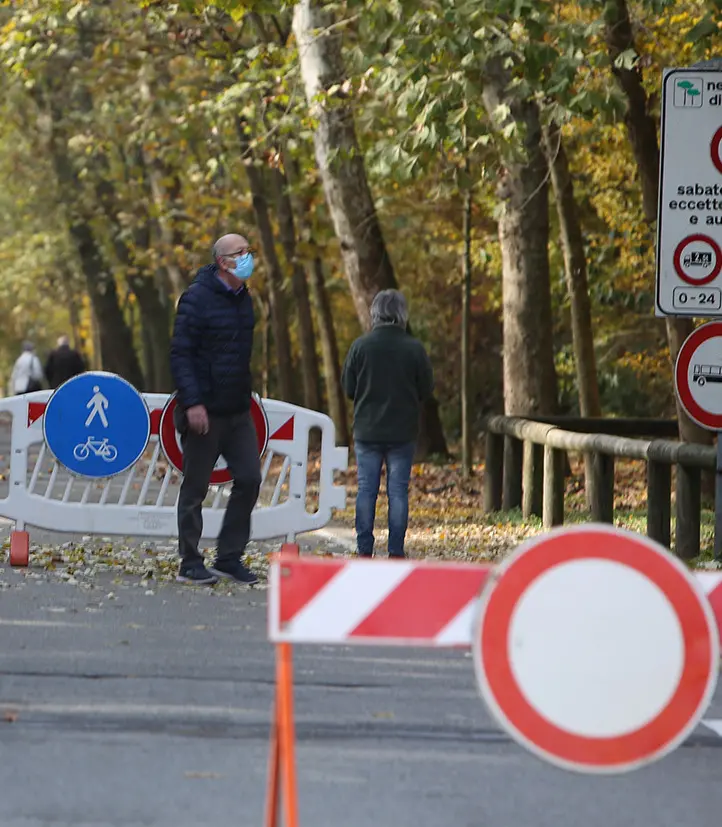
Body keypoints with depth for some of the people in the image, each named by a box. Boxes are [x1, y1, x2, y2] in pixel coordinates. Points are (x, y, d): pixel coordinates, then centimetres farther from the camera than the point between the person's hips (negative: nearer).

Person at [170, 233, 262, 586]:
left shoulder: (243, 298, 12)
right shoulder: (197, 298, -12)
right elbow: (180, 354, -15)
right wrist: (191, 403, -22)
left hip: (238, 411, 7)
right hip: (204, 411, -7)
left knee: (249, 479, 2)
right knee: (195, 487, 1)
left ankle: (229, 557, 12)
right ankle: (190, 564, 9)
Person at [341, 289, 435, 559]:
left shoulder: (360, 346, -7)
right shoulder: (414, 348, -8)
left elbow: (348, 387, 0)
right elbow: (427, 388, 0)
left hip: (367, 430, 0)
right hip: (402, 432, 0)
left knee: (366, 489, 6)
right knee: (398, 490, 4)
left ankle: (364, 551, 5)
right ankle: (396, 551, 3)